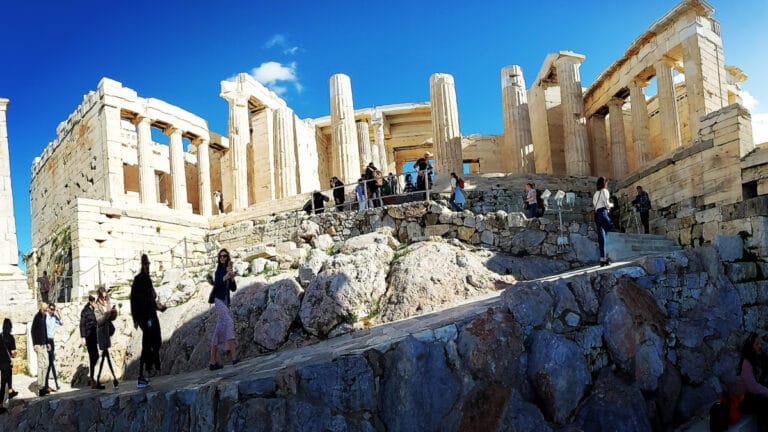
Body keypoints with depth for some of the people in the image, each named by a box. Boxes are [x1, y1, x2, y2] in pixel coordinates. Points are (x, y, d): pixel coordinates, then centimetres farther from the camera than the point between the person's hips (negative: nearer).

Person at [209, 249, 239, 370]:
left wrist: (232, 278, -8)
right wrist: (226, 276, -28)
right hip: (219, 300, -7)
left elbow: (233, 288, 9)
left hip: (225, 301, 7)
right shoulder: (219, 270, 1)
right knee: (228, 323, -25)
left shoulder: (228, 271, 16)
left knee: (219, 330, 6)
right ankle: (234, 356, -37)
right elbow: (216, 284, -14)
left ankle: (213, 362, 9)